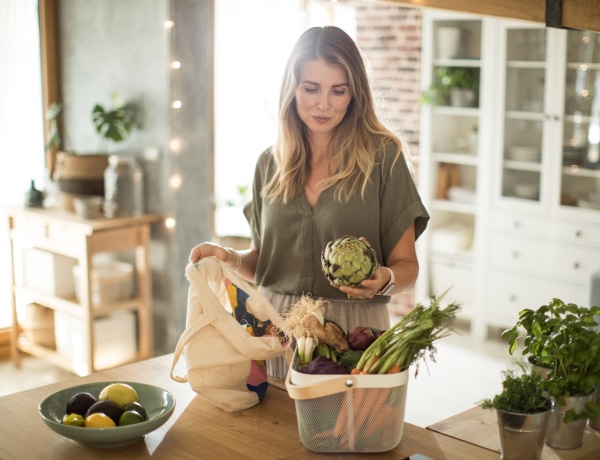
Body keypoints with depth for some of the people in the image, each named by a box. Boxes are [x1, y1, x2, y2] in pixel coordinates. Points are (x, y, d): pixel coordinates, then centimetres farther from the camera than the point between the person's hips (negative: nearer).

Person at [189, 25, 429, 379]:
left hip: (353, 330, -3)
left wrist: (385, 280, -23)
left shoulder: (383, 157, -5)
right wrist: (230, 258, -5)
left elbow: (407, 264, -3)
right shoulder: (271, 164, 7)